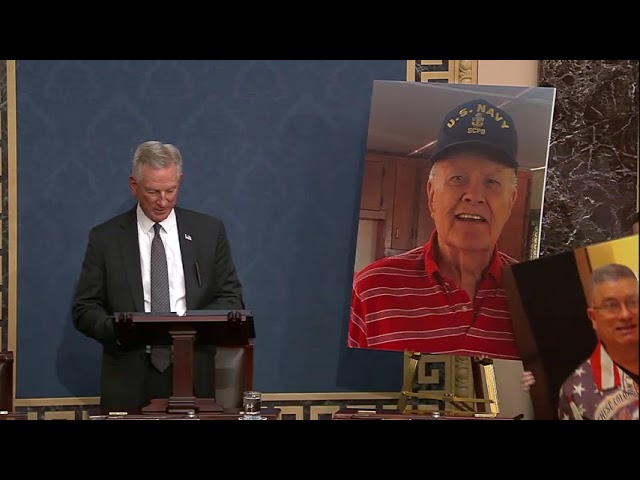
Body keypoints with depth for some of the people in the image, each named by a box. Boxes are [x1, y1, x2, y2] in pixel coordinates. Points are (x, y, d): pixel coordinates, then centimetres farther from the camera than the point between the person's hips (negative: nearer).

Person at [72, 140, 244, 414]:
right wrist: (118, 330, -17)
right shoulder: (105, 238, 2)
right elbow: (84, 309, 3)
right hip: (129, 381, -1)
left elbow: (231, 298, 5)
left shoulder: (209, 231, 5)